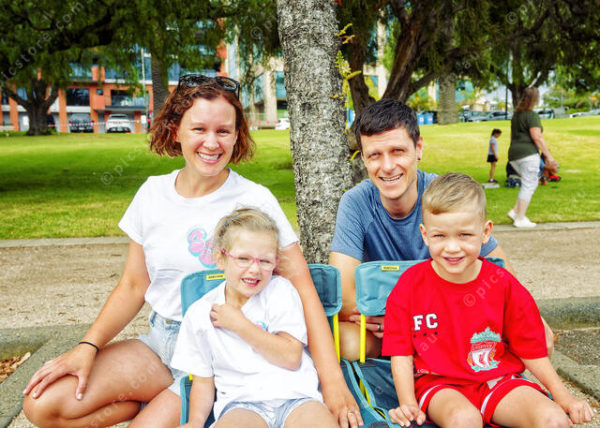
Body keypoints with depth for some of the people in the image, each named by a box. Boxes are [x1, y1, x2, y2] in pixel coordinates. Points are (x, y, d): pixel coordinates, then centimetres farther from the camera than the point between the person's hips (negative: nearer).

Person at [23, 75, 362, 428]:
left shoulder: (254, 201, -11)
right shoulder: (153, 193, 3)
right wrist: (88, 347, -6)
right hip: (162, 339, 5)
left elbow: (302, 287, -14)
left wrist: (332, 377, -23)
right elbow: (133, 286, 8)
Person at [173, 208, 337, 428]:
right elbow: (203, 379, 14)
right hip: (241, 403, 0)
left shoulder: (280, 291, 5)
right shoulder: (200, 313, 9)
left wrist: (239, 324, -6)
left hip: (294, 394, 0)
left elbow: (291, 357, -4)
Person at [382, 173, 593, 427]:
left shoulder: (502, 285, -2)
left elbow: (530, 348, 7)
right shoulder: (410, 285, -6)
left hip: (497, 381, 2)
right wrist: (407, 404, -16)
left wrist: (564, 398, 2)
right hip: (439, 384, -2)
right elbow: (401, 353, -3)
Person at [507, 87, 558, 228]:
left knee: (531, 183, 16)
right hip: (528, 153, -9)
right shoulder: (532, 115, -9)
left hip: (514, 154, 9)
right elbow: (537, 137, -16)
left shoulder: (516, 114, 18)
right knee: (528, 185, -5)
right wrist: (548, 155, -14)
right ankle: (520, 219, -6)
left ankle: (515, 211, 7)